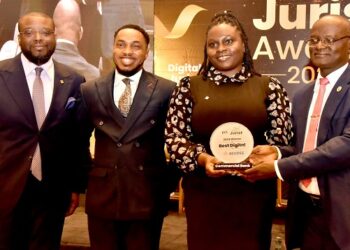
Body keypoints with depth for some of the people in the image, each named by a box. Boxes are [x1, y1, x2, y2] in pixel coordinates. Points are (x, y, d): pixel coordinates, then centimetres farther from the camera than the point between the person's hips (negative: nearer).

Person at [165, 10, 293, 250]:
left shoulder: (268, 87, 5)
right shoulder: (190, 86, 4)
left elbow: (281, 138, 3)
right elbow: (173, 136, 2)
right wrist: (202, 158, -14)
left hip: (253, 192, 0)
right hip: (204, 192, 0)